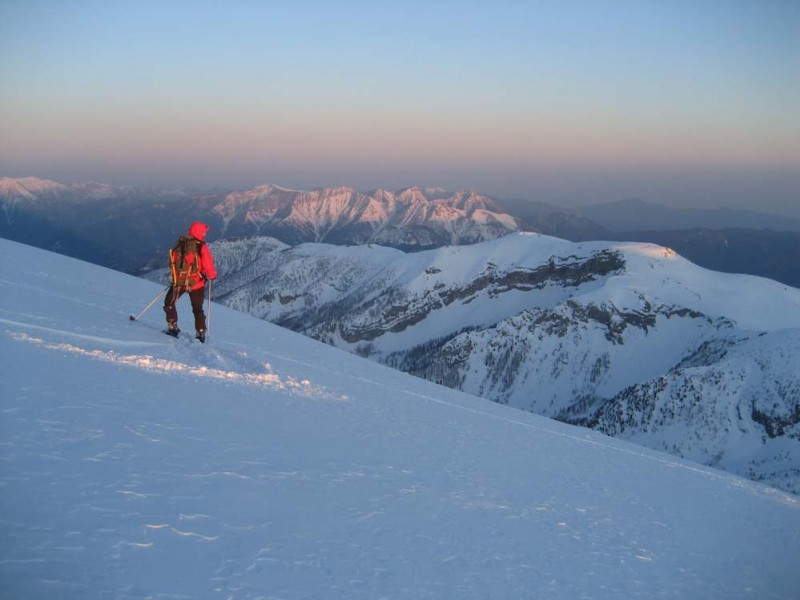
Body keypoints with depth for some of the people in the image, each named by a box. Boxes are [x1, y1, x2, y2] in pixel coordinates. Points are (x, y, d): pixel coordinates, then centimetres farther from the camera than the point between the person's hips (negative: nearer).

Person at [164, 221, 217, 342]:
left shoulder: (179, 245, 1)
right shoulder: (201, 247, -13)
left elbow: (173, 261, 11)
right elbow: (207, 264, -17)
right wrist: (212, 276, 1)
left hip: (179, 282, 2)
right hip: (196, 283, -2)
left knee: (169, 303, 22)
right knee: (198, 309, 14)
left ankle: (172, 327, 15)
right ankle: (201, 331, 6)